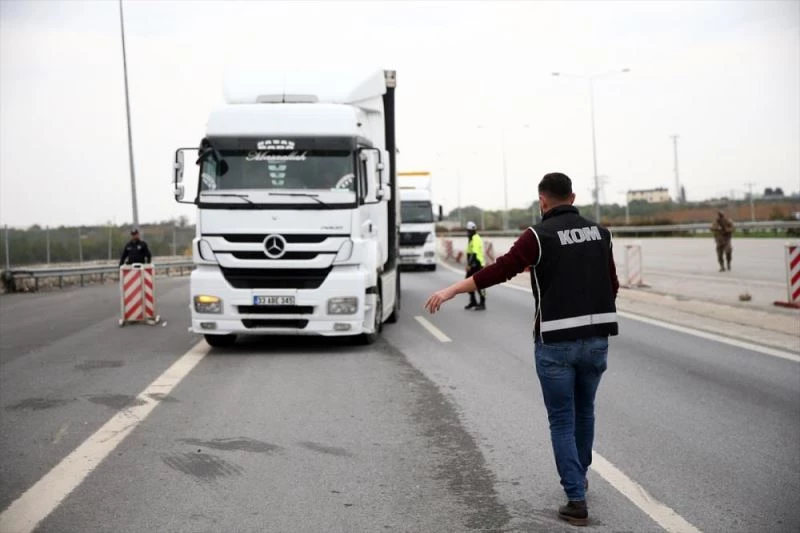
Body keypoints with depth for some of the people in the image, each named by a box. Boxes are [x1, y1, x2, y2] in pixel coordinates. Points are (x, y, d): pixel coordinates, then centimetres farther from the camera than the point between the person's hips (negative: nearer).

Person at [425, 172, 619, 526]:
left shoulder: (540, 235, -9)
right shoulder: (598, 232, 8)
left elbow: (500, 270, -17)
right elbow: (612, 284, 13)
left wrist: (451, 290, -13)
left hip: (556, 341, -5)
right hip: (596, 338, 5)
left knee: (562, 421, 5)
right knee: (584, 410, 24)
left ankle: (576, 500, 2)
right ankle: (579, 477, 41)